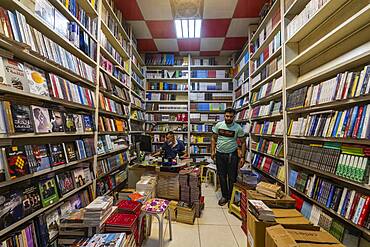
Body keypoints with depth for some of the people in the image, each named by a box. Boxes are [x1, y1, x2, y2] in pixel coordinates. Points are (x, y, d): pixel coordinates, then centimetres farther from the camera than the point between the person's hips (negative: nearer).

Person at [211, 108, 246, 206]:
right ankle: (224, 196, 30)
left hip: (232, 155, -1)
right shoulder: (218, 125, -3)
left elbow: (243, 142, -2)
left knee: (232, 177, 8)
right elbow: (214, 139, 5)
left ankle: (231, 197, 28)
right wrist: (212, 151, -2)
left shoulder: (238, 128, -8)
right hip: (220, 154, 2)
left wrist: (242, 157, -6)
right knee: (222, 176, 12)